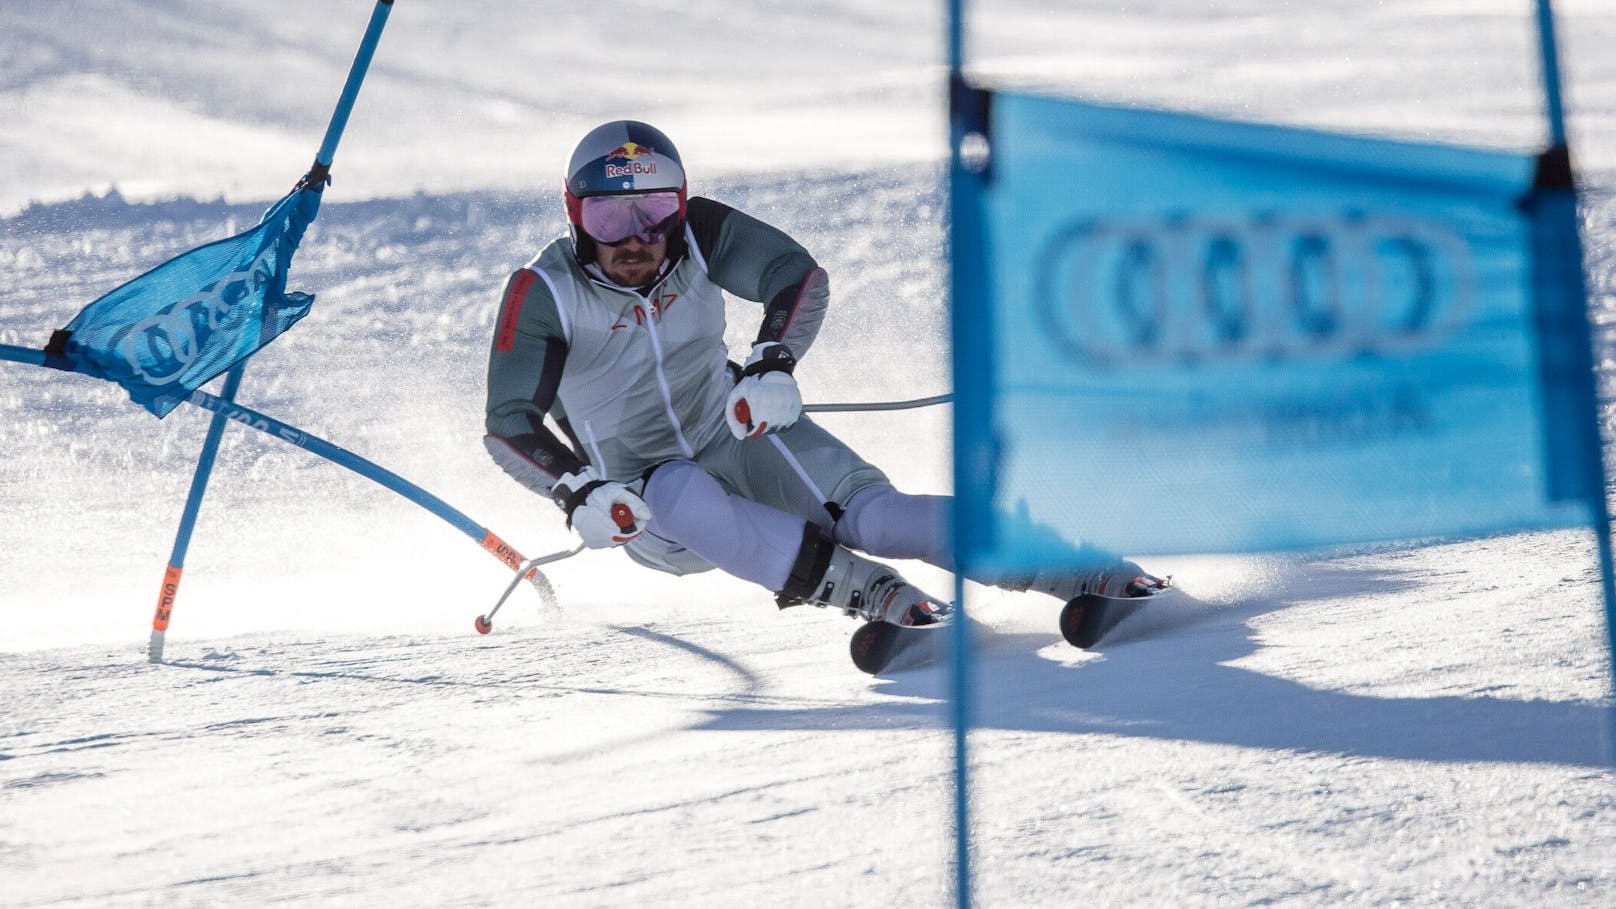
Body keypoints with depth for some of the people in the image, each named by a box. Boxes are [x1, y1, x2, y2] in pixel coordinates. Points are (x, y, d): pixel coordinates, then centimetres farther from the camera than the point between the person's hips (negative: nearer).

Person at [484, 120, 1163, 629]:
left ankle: (1083, 570, -31)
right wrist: (577, 491, -36)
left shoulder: (695, 231, -11)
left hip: (738, 436, 2)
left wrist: (772, 363, -33)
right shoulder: (543, 293, -16)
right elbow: (508, 423, -19)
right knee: (683, 499, -39)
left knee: (867, 512, -23)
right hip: (642, 500, -1)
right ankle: (868, 590, -47)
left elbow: (800, 276, -15)